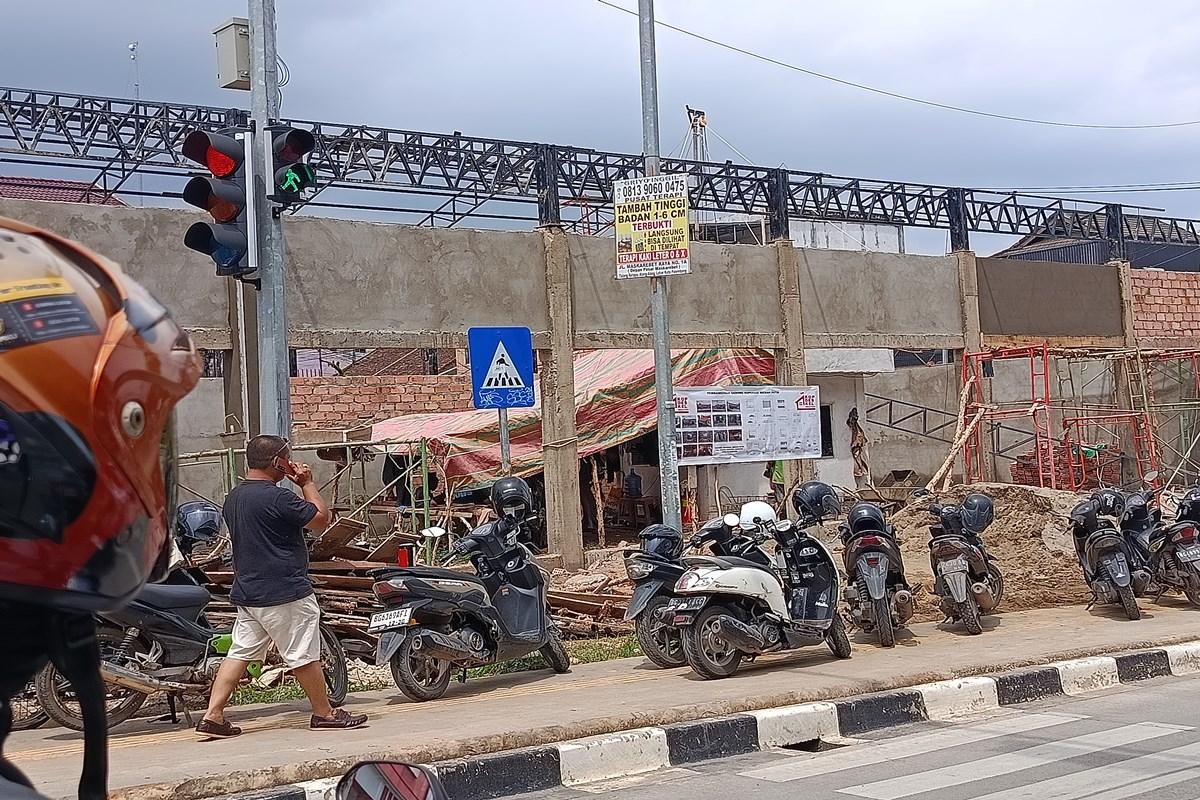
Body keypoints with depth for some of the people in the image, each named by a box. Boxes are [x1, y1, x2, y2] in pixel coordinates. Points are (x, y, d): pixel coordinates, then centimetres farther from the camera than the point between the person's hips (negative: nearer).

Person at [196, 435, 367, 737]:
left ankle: (212, 716, 4)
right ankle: (325, 713, 15)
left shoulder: (233, 498, 9)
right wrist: (307, 483, -2)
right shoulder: (277, 497, -20)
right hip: (285, 593, -8)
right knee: (304, 655, 3)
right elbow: (321, 519, -13)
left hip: (247, 592, 8)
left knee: (239, 653, 9)